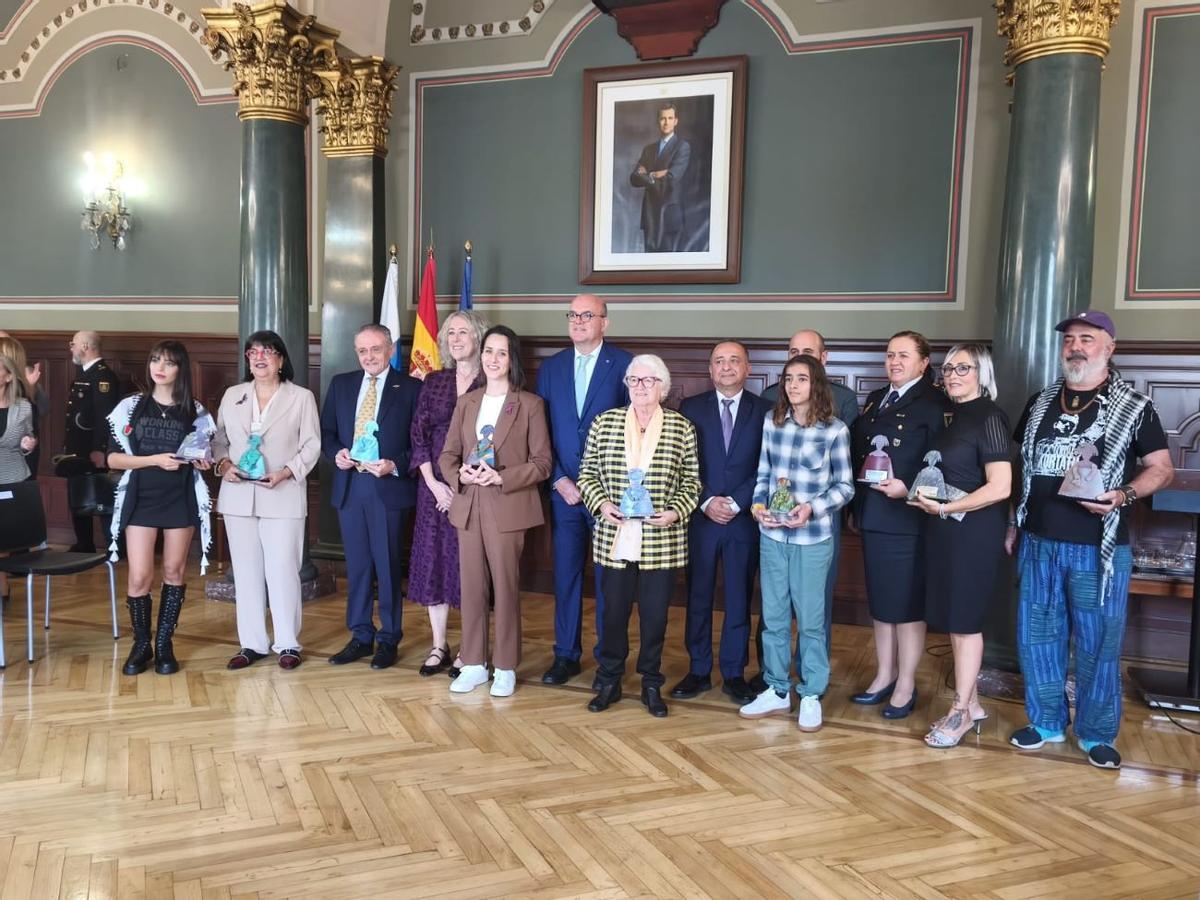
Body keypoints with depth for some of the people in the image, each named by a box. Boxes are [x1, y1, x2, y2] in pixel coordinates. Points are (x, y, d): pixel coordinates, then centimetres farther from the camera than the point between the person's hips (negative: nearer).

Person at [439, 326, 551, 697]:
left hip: (508, 508, -4)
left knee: (506, 588, 2)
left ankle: (506, 668, 15)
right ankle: (474, 664, 20)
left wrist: (502, 477, -17)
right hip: (468, 506, 4)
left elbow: (542, 462, -5)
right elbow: (447, 454, 12)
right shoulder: (466, 403, 12)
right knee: (471, 587, 8)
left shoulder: (530, 404, -1)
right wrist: (460, 475, -10)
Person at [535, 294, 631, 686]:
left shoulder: (625, 365, -3)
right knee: (565, 574, 8)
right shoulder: (551, 368, 9)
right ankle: (566, 655, 21)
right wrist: (559, 480, -4)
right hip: (563, 488, 3)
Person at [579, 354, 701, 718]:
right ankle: (609, 682, 25)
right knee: (613, 612, 9)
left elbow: (692, 481, 5)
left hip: (661, 542, -1)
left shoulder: (682, 427, 1)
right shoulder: (604, 422, 4)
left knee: (655, 615, 8)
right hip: (615, 539, 1)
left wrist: (676, 511, -9)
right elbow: (587, 473, 7)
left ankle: (651, 685, 24)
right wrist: (601, 504, -8)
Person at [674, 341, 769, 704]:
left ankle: (734, 674, 19)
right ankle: (698, 671, 19)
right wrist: (707, 502, -10)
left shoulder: (764, 411, 3)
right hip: (700, 516, 1)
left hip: (744, 520, 0)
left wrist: (736, 503, -10)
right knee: (698, 597, 7)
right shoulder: (691, 408, 4)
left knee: (739, 599, 7)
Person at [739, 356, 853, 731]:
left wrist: (812, 508, -15)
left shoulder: (835, 429, -6)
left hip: (813, 537, -3)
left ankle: (811, 696, 21)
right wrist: (758, 505, -6)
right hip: (772, 534, 3)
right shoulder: (771, 422, 4)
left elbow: (845, 485, -2)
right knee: (773, 616, 11)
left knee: (810, 619, 6)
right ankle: (777, 690, 25)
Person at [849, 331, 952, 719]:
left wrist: (907, 487, -23)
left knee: (908, 604, 4)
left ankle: (906, 684, 17)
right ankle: (884, 676, 28)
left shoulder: (935, 404, -8)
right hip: (872, 516, 7)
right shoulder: (875, 400, 15)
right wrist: (858, 504, 5)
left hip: (907, 518, -7)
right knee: (879, 600, 15)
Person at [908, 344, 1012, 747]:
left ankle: (961, 713, 13)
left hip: (973, 532, -8)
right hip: (943, 530, 8)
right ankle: (971, 704, 26)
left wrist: (944, 508, -18)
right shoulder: (950, 416, 11)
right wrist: (924, 495, 5)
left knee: (964, 621, 1)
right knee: (953, 619, 13)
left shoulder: (988, 417, -13)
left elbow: (1000, 487, -20)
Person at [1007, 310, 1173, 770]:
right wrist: (1012, 525, 12)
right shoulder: (1040, 402, 9)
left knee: (1098, 643, 5)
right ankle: (1046, 722, 26)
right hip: (1039, 543, 4)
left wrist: (1124, 495, -20)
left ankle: (1097, 734, 20)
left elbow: (1162, 468, -1)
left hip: (1099, 548, -4)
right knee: (1037, 636, 11)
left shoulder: (1134, 406, -2)